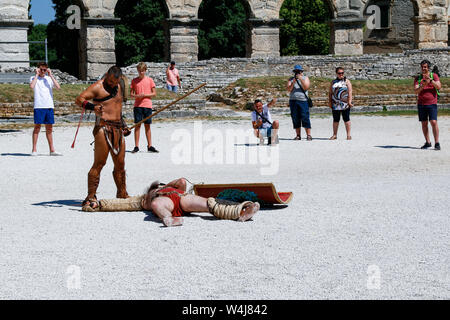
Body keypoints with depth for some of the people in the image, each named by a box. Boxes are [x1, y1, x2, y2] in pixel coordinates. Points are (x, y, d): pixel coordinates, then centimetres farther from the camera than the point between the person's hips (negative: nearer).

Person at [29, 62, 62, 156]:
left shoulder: (49, 78, 12)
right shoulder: (34, 78, 5)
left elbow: (58, 87, -3)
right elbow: (32, 86, -18)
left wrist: (51, 75, -3)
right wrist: (37, 75, -9)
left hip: (49, 106, 3)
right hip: (38, 106, -3)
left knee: (49, 128, 7)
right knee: (37, 127, -4)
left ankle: (52, 150, 11)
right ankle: (34, 150, 1)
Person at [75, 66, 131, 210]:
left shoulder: (119, 88, 20)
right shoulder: (97, 87, -4)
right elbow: (79, 99, -13)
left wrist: (123, 125, 27)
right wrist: (92, 106, -30)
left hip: (118, 129, 7)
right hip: (103, 127, -7)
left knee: (120, 164, 10)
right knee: (99, 163, -11)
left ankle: (122, 194, 21)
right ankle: (91, 197, -9)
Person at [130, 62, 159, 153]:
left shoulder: (149, 80, 5)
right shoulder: (134, 81, 7)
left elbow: (154, 93, 4)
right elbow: (131, 94, 7)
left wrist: (145, 95, -11)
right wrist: (137, 96, -13)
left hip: (147, 105, 0)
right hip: (137, 105, 0)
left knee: (147, 125, 5)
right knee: (137, 125, -2)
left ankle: (150, 146, 9)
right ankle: (136, 147, 0)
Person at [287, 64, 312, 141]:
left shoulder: (305, 78, 10)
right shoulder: (291, 79, 14)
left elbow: (306, 88, -5)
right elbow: (289, 89, 0)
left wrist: (301, 79, -14)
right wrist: (294, 82, -12)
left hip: (303, 100, -2)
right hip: (293, 100, 3)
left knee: (305, 118, -9)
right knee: (295, 119, 2)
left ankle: (308, 135, -8)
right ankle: (298, 135, 7)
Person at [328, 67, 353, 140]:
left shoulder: (346, 81, 4)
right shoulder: (333, 82, 13)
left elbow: (350, 91, -4)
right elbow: (330, 93, 14)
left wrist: (349, 101, -13)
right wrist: (329, 102, 5)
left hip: (345, 104, -3)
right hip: (335, 104, 3)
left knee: (346, 119, -2)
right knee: (335, 120, 7)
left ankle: (349, 135, 1)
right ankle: (334, 135, 14)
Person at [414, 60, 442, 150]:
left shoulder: (434, 75, 3)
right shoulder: (418, 78, 6)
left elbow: (439, 86, -11)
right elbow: (416, 91, -5)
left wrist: (430, 80, -21)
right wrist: (422, 86, -24)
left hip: (432, 103, -3)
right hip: (421, 104, 3)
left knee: (433, 122, -12)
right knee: (424, 123, 5)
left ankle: (437, 143, -9)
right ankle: (427, 142, 14)